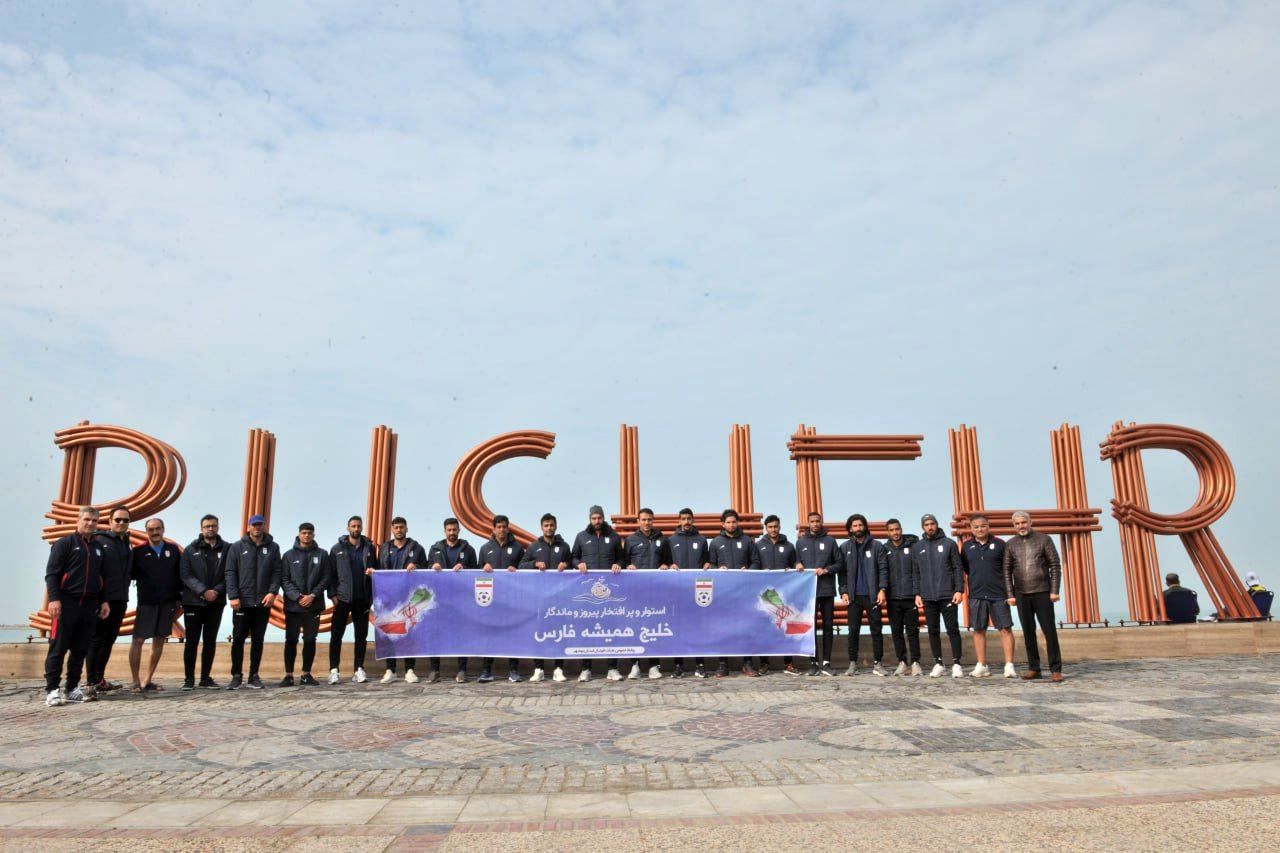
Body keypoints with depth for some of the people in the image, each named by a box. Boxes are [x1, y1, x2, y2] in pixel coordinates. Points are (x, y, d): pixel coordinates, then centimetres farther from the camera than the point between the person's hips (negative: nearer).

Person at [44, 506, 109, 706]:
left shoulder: (98, 548, 18)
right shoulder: (65, 543, 1)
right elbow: (51, 573, -5)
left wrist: (104, 601, 13)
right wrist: (54, 599, -15)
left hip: (89, 605, 5)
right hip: (66, 603, -5)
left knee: (80, 650, 7)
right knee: (58, 648, -3)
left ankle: (72, 688, 13)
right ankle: (52, 690, 1)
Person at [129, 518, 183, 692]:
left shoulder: (173, 550, 8)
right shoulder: (139, 551, 2)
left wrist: (180, 601, 9)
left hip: (168, 603, 3)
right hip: (146, 603, -3)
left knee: (159, 641, 7)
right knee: (138, 640, -5)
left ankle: (148, 680, 17)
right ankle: (136, 682, 4)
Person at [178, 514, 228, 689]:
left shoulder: (227, 549, 4)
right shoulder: (191, 550, 3)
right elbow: (185, 574, -6)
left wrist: (217, 591, -15)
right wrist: (203, 591, -16)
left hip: (216, 602, 1)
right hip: (193, 601, -1)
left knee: (210, 641, 7)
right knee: (192, 640, 2)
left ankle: (206, 677, 15)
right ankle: (189, 678, 10)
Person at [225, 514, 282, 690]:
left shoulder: (273, 547, 8)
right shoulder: (237, 547, 3)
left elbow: (277, 572, 5)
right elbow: (230, 573, -1)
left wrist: (273, 592, -8)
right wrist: (233, 596, -9)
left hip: (263, 603, 2)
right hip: (242, 602, -1)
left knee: (258, 640, 7)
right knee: (238, 639, 1)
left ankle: (254, 676, 14)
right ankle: (237, 676, 10)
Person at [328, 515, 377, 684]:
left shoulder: (369, 547, 8)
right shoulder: (338, 548, 2)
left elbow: (377, 568, 14)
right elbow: (331, 573, 0)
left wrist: (373, 571, -9)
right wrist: (333, 594, -8)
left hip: (363, 599, 2)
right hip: (342, 598, -2)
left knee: (361, 635, 6)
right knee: (336, 635, 0)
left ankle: (359, 669, 12)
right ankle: (333, 670, 7)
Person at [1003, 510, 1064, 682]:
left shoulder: (1044, 539, 1)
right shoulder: (1010, 544, 7)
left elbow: (1055, 566, -1)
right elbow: (1007, 571, 6)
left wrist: (1054, 591, -8)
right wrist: (1010, 595, -1)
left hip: (1042, 593, -2)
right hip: (1021, 595, 2)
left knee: (1049, 630, -4)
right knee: (1028, 632, 5)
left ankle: (1055, 669, 1)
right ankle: (1033, 668, 12)